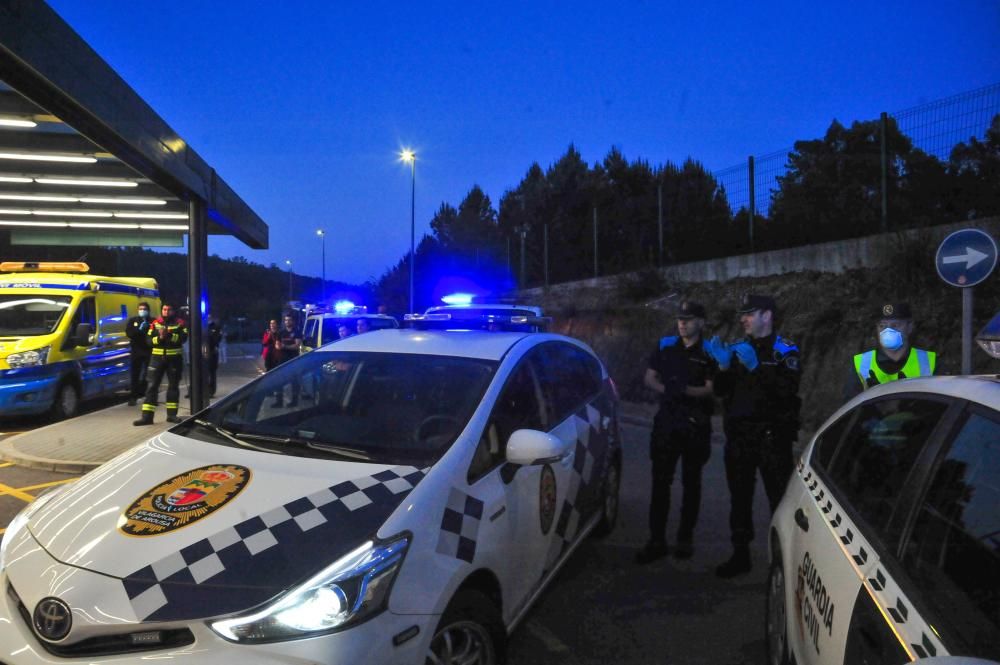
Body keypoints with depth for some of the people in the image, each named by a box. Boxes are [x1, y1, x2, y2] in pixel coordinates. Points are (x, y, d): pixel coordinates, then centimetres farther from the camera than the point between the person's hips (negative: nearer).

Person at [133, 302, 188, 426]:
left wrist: (169, 335, -28)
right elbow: (149, 340, -2)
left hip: (174, 358, -1)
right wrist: (159, 337, -20)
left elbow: (183, 338, -16)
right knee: (152, 385, -1)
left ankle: (172, 414, 18)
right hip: (158, 357, 1)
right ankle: (147, 416, 0)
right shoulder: (155, 323, 5)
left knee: (173, 386, 8)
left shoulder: (180, 323, -1)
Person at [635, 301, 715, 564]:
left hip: (696, 426, -2)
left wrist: (685, 390, -26)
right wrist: (667, 390, -13)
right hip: (666, 421, 2)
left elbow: (712, 389, -10)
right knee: (660, 481, 1)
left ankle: (685, 537, 25)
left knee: (691, 482, 11)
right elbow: (649, 378, 7)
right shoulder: (665, 345, 6)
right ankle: (657, 541, 8)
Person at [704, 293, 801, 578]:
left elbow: (788, 390, -19)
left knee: (780, 499, -4)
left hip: (772, 437, -5)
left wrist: (756, 367, -27)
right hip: (738, 436, 5)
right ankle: (740, 554, 23)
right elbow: (721, 391, 8)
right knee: (739, 498, 11)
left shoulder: (785, 351, -2)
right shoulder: (737, 348, 11)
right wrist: (723, 366, -9)